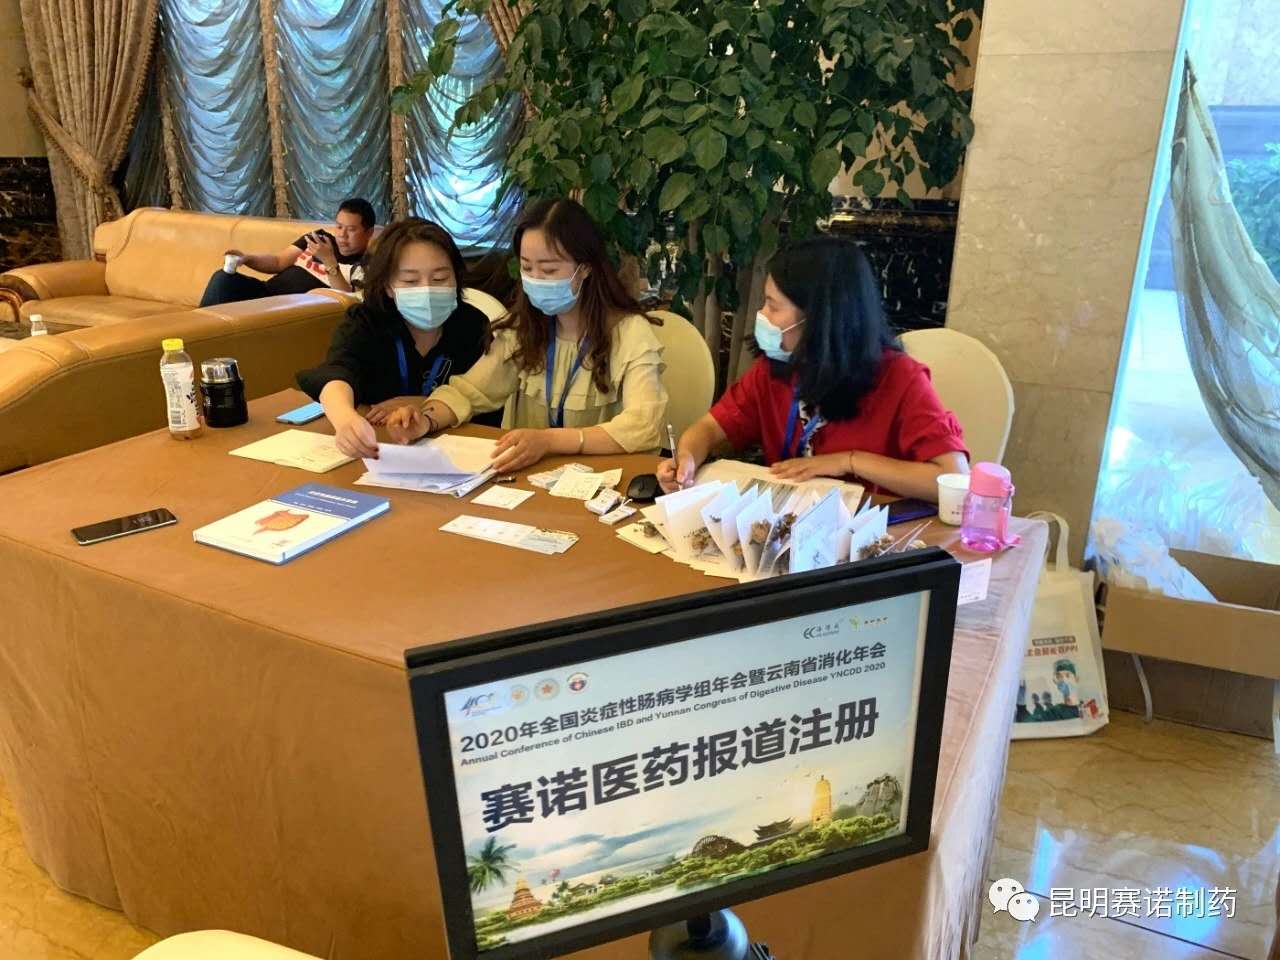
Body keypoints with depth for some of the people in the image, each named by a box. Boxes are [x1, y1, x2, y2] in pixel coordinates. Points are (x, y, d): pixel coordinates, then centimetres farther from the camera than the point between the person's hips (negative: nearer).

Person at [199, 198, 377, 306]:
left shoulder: (365, 265, -4)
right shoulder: (320, 238, 15)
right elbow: (278, 262, 16)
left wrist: (329, 262, -28)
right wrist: (246, 258, -3)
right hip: (267, 292, 7)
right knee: (223, 278, -16)